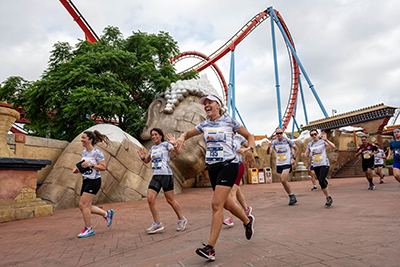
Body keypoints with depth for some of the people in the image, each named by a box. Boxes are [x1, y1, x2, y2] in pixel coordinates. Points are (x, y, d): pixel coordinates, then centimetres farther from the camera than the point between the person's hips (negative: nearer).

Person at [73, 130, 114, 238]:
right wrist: (78, 169, 5)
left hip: (94, 181, -9)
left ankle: (88, 229, 9)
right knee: (85, 206, 11)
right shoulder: (84, 152, 12)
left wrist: (91, 165, -25)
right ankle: (107, 214, 28)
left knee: (83, 205, -8)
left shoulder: (97, 153, -13)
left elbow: (103, 167, -15)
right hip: (86, 181, 9)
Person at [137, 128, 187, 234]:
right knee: (150, 199, -4)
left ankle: (182, 219, 20)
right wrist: (143, 157, 4)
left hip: (166, 175, -6)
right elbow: (147, 161, 26)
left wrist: (174, 144, -34)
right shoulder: (153, 148, 17)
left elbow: (177, 152, -15)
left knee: (170, 200, 0)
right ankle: (157, 224, 8)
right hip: (155, 176, 6)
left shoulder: (166, 144, -1)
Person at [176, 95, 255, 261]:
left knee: (216, 204, -14)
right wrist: (182, 137, -1)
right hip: (212, 167, 6)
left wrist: (250, 150, -13)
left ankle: (210, 248, -9)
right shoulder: (204, 125, 11)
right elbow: (188, 133, 24)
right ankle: (247, 221, 42)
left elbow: (249, 136, 7)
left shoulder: (229, 121, -1)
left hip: (228, 165, -5)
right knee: (226, 203, 14)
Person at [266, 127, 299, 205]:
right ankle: (292, 197, 22)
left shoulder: (288, 141, -5)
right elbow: (268, 153, -7)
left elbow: (296, 149, 7)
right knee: (283, 182, 8)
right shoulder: (274, 142, 2)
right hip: (278, 165, 5)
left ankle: (292, 195, -1)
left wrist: (293, 158, -4)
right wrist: (269, 147, -28)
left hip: (287, 164, -5)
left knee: (283, 180, -19)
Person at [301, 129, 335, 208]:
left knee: (321, 181, -19)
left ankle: (329, 198, -2)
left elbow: (333, 146, -17)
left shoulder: (322, 141, -4)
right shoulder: (310, 144, 9)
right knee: (321, 183, 7)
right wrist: (303, 155, -10)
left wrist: (326, 140, -29)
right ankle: (328, 199, 24)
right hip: (316, 166, 5)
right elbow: (306, 154, 13)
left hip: (324, 164, -5)